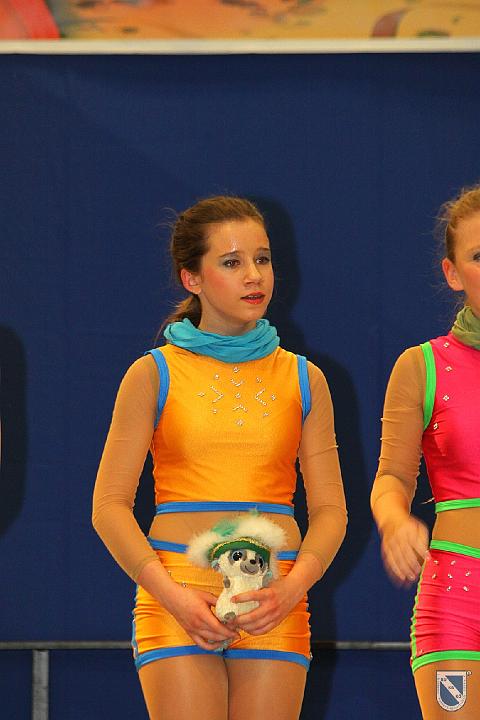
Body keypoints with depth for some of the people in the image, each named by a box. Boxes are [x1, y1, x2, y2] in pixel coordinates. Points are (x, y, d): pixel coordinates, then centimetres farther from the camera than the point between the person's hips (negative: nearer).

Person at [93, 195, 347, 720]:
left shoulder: (302, 380, 11)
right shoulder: (155, 375, 4)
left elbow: (330, 508, 9)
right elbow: (110, 505, 1)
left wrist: (292, 588, -9)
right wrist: (172, 596, -12)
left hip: (274, 607, 2)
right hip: (176, 600, -2)